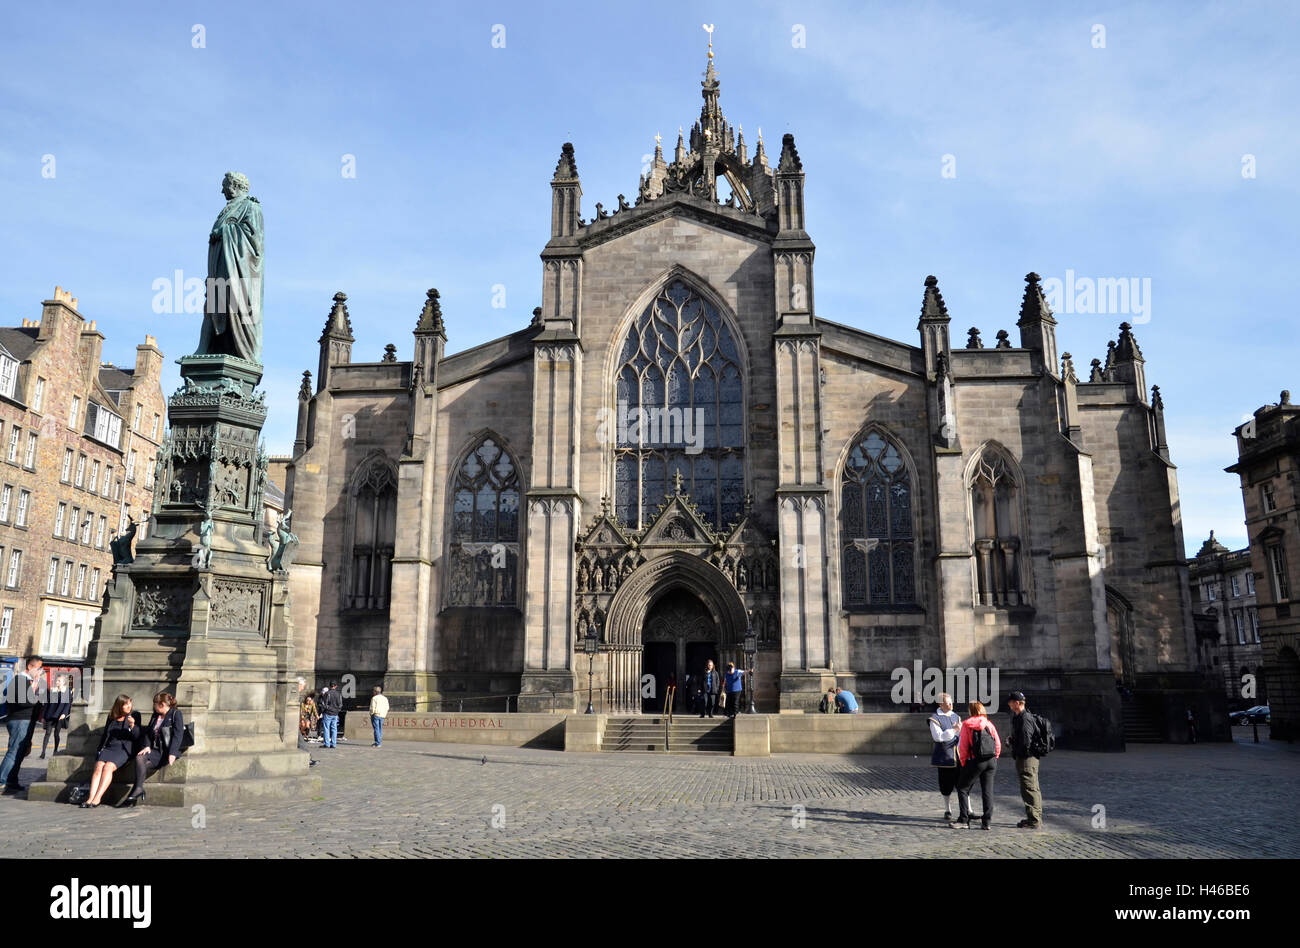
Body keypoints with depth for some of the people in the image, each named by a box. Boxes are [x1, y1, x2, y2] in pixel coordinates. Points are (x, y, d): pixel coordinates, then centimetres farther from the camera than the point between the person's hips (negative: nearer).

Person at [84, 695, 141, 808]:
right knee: (99, 767, -26)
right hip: (108, 748, 3)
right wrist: (100, 749, 15)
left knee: (108, 766, -29)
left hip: (124, 749, -3)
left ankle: (97, 799, -36)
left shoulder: (134, 715, 8)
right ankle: (91, 798, -36)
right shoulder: (111, 717, 18)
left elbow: (137, 736, 1)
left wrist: (132, 726, -18)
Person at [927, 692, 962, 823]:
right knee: (946, 785, 4)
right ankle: (948, 811, 19)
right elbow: (938, 736, -17)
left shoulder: (956, 716, 13)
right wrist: (953, 730, -21)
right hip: (944, 757, -5)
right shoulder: (935, 718, -7)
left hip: (959, 756, 5)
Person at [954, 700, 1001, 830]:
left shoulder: (966, 725, -4)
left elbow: (963, 747, -6)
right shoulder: (989, 724, 6)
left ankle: (964, 820, 1)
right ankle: (986, 822, 8)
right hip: (991, 761, 4)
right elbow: (998, 744, 5)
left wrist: (963, 763, 4)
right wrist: (994, 759, 16)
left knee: (962, 788, 8)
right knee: (987, 790, 11)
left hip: (976, 761, -4)